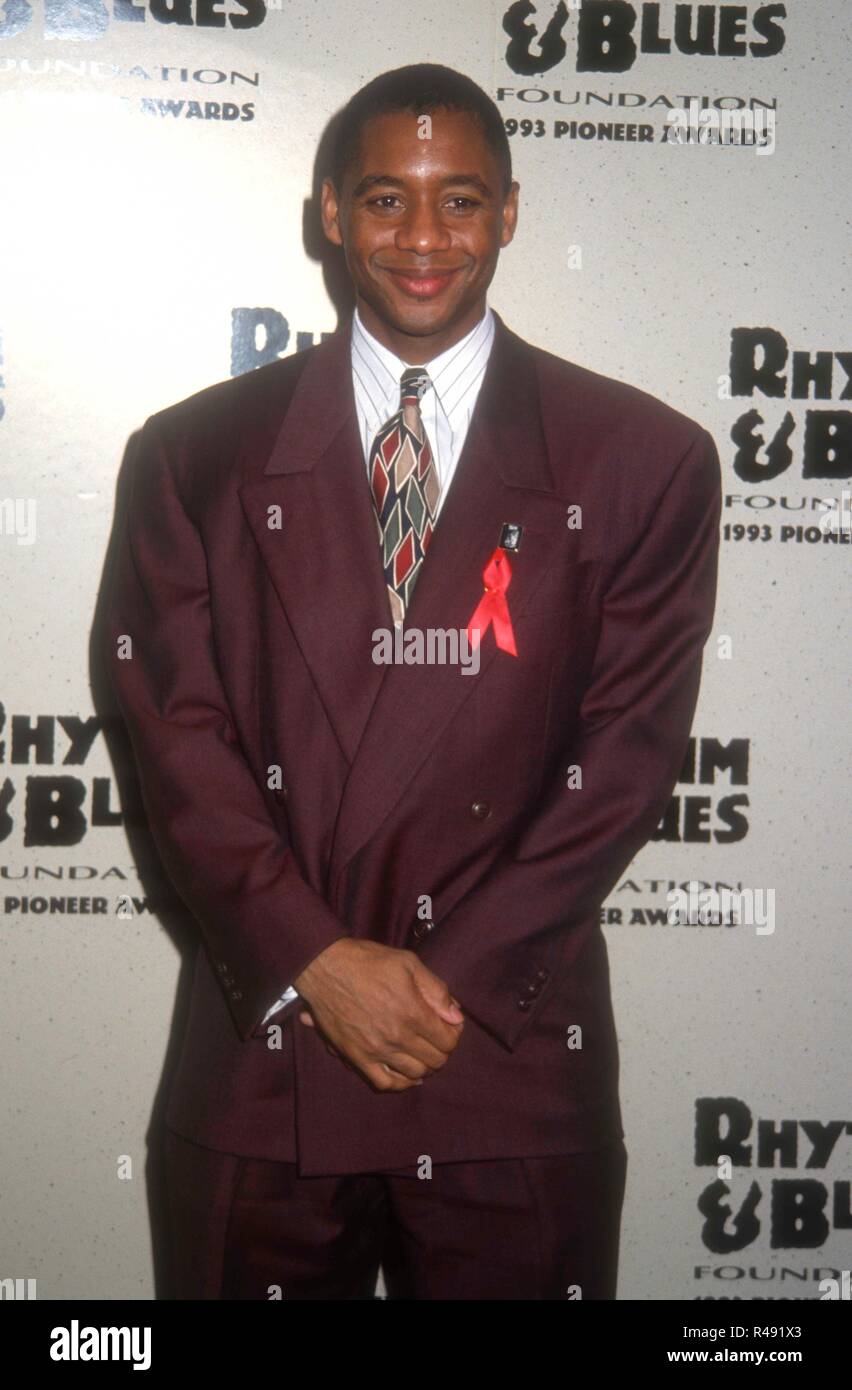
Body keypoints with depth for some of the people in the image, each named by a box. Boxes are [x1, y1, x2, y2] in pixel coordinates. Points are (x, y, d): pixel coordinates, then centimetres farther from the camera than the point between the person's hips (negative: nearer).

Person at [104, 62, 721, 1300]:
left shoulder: (643, 460, 2)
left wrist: (450, 977, -9)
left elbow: (628, 752, -3)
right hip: (266, 1064, 1)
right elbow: (175, 731, 0)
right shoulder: (199, 454, 5)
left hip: (514, 1070, 0)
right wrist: (316, 959, -11)